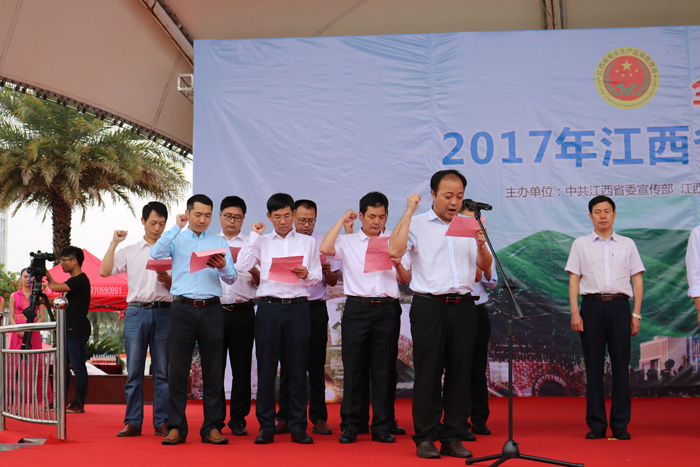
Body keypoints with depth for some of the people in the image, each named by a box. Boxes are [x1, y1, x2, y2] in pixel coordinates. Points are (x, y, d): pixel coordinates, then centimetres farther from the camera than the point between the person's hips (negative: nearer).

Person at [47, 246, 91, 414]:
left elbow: (55, 287, -20)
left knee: (78, 368, -5)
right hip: (68, 331, 10)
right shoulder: (73, 281, 19)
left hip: (77, 332, -10)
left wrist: (48, 278, -1)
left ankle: (79, 404, -1)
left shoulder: (81, 280, -12)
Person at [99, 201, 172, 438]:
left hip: (163, 312, 0)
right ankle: (132, 422, 6)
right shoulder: (129, 251, 15)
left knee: (162, 370, -1)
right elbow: (104, 271, 2)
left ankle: (162, 422, 4)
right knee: (134, 370, 0)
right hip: (136, 311, 0)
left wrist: (167, 280, -10)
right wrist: (114, 243, 4)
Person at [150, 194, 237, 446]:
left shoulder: (220, 242, 14)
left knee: (213, 370, 2)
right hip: (183, 308, -1)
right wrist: (176, 227, -7)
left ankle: (212, 427, 8)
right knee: (178, 370, -2)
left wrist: (222, 267, -18)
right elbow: (156, 253, -10)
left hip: (211, 309, 1)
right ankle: (176, 427, 5)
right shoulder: (176, 239, 12)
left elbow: (232, 278, 4)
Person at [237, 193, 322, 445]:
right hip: (269, 306, 0)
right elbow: (242, 265, -3)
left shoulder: (308, 242, 15)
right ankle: (266, 427, 8)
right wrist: (254, 235, 2)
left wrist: (306, 274, -8)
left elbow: (318, 276, 13)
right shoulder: (261, 242, 14)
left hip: (298, 307, 0)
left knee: (298, 368, 0)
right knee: (266, 368, -1)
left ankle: (298, 427, 7)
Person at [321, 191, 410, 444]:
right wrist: (342, 220, -2)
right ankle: (350, 426, 9)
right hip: (357, 308, -1)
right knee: (353, 368, 1)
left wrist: (398, 264, -7)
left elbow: (406, 280, 15)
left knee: (384, 369, 3)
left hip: (387, 310, 1)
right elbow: (325, 248, -12)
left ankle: (382, 426, 10)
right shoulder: (348, 242, 9)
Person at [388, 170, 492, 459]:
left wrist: (482, 246, -7)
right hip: (429, 306, -4)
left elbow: (486, 268, 14)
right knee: (428, 372, -1)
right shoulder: (417, 224, 3)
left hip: (463, 306, 4)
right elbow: (395, 250, -16)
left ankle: (452, 437, 14)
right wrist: (409, 211, -10)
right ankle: (425, 438, 8)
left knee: (460, 372, 5)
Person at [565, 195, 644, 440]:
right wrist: (575, 312, -4)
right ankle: (596, 424, 6)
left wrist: (636, 314, 2)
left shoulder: (627, 244, 14)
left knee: (621, 365, 0)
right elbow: (573, 279, 6)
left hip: (619, 305, 1)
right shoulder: (581, 244, 12)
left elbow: (637, 280, 11)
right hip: (592, 304, 0)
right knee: (593, 366, 0)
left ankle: (620, 425, 7)